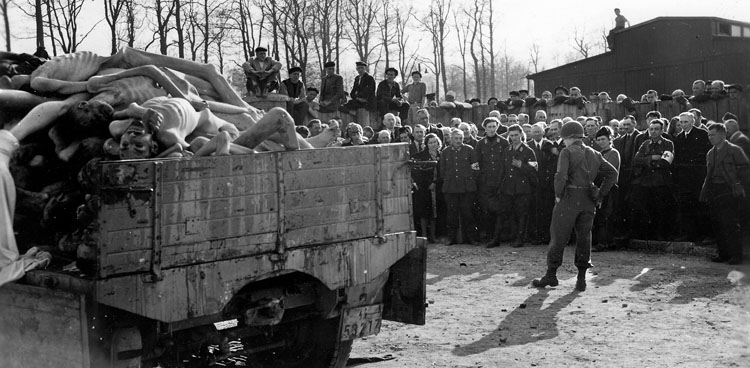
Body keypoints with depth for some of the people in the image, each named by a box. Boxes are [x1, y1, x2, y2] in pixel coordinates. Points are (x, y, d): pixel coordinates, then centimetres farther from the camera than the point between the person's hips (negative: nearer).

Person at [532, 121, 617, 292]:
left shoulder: (567, 152, -7)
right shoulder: (594, 154, 12)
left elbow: (561, 176, -20)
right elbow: (612, 173, 11)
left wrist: (558, 195, -7)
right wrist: (599, 195, 9)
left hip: (569, 199, -5)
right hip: (588, 201, 6)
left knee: (558, 237, 3)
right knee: (584, 238, 10)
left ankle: (551, 275, 7)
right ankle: (581, 278, 9)